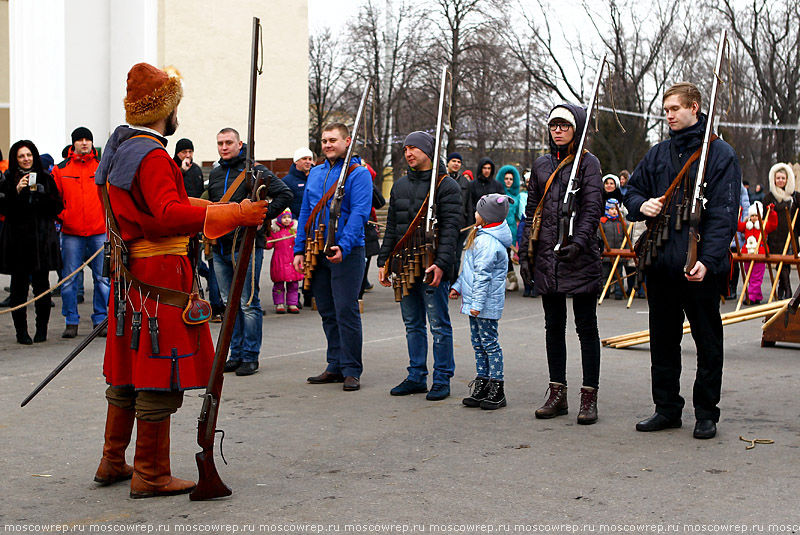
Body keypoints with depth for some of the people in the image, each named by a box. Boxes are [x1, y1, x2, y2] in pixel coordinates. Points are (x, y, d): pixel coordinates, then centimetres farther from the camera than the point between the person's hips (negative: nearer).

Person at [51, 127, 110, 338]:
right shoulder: (61, 169, 5)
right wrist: (61, 216, -4)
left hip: (100, 231, 0)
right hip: (71, 233, 0)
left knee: (102, 277, 2)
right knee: (69, 279, 3)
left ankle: (101, 320, 12)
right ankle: (71, 322, 12)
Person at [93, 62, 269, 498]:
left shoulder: (120, 147, 15)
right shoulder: (151, 156, -17)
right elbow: (169, 214, -29)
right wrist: (237, 214, -31)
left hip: (129, 275, 10)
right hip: (160, 279, -10)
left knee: (127, 371, 17)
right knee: (160, 377, -2)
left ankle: (113, 462, 27)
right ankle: (151, 475, 5)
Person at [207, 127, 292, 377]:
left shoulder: (254, 170, -5)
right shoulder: (215, 173, 15)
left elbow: (284, 194, -8)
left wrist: (262, 216, -12)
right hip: (220, 248, 7)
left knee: (248, 304, -3)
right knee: (230, 303, 11)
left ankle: (250, 357, 3)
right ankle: (236, 354, 19)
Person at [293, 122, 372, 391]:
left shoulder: (358, 173, -5)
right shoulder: (315, 173, 15)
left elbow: (359, 213, -16)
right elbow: (305, 213, 17)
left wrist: (343, 246, -26)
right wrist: (299, 250, 10)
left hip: (346, 252, -7)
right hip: (317, 252, 7)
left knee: (346, 311, -6)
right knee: (327, 312, 11)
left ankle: (352, 370, 2)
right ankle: (335, 367, 19)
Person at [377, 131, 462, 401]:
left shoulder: (446, 185, -4)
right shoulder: (400, 186, 16)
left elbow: (450, 229, -12)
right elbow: (391, 227, 19)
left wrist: (441, 263, -21)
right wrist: (383, 261, 12)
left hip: (433, 268, -6)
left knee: (439, 325, -1)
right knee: (412, 324, 11)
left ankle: (441, 380, 6)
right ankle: (416, 377, 19)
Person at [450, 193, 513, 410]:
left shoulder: (488, 243, -21)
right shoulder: (480, 235, 13)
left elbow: (483, 276, -23)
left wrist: (477, 303, -23)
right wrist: (458, 286, 22)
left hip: (486, 303, -10)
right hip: (475, 300, 10)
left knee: (489, 342, -4)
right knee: (478, 343, 14)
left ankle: (497, 390, 2)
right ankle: (481, 386, 21)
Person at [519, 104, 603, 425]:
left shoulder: (588, 163, -1)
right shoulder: (541, 165, 14)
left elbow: (593, 208, -9)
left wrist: (579, 242, -23)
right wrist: (526, 252, 10)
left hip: (581, 258, -5)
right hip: (547, 258, 5)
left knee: (586, 326, 0)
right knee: (554, 326, 10)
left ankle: (589, 397, 5)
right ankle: (557, 393, 17)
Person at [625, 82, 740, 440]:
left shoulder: (720, 154, -4)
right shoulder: (659, 154, 12)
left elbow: (724, 215, -10)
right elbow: (633, 190, 21)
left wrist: (708, 260, -21)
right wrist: (641, 205, -4)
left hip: (701, 269, -5)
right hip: (661, 264, 5)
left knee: (708, 342, 5)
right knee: (662, 340, 12)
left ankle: (706, 414, 15)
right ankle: (667, 409, 23)